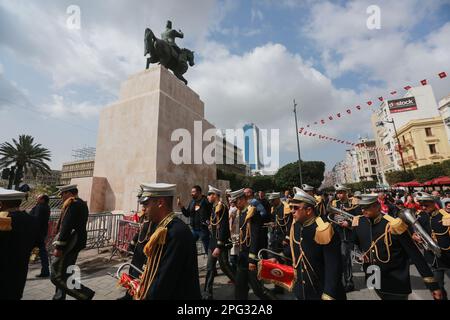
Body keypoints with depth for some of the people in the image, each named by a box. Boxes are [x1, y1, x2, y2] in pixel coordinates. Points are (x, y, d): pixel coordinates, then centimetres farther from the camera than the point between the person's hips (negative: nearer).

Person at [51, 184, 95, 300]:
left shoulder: (72, 203, -15)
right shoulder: (82, 203, 16)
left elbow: (66, 227, -22)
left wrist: (59, 247, -20)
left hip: (70, 243, -10)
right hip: (77, 242, 10)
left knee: (57, 276, -6)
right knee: (63, 273, 20)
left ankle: (85, 294, -6)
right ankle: (59, 297, 32)